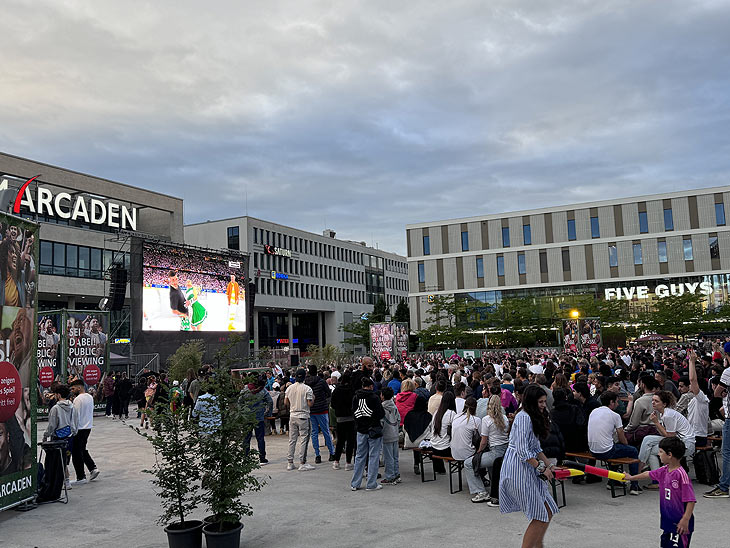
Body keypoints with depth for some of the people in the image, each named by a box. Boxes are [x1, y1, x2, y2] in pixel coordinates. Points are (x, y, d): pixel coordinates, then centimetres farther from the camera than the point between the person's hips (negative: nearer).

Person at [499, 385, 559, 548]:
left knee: (547, 512, 12)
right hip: (517, 467, -10)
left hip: (528, 467, 10)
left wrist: (550, 466, 12)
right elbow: (523, 451, -21)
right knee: (540, 516, -5)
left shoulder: (535, 417, 16)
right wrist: (542, 468, -14)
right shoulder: (523, 417, -16)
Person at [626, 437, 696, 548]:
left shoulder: (681, 474, -22)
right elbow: (648, 474, 23)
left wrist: (685, 520, -27)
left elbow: (691, 500, -22)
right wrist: (631, 478, 35)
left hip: (679, 523, -9)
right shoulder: (663, 470, 4)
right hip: (667, 520, 9)